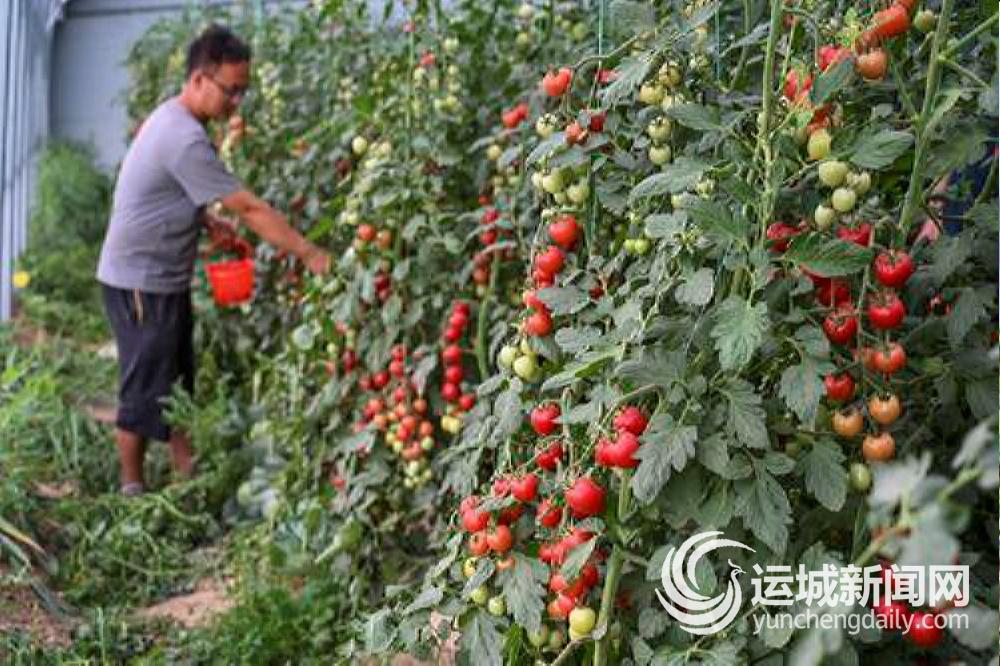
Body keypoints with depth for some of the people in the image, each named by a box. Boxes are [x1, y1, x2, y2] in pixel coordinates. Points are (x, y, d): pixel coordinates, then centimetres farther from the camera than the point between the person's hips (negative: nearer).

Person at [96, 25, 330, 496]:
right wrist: (310, 255, -21)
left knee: (177, 381, 15)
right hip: (141, 284, -10)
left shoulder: (172, 118, 7)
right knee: (145, 389, 2)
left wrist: (207, 221, 1)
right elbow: (249, 209, -25)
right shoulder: (185, 139, -25)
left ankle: (187, 474, 25)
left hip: (164, 279, 10)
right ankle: (132, 490, 15)